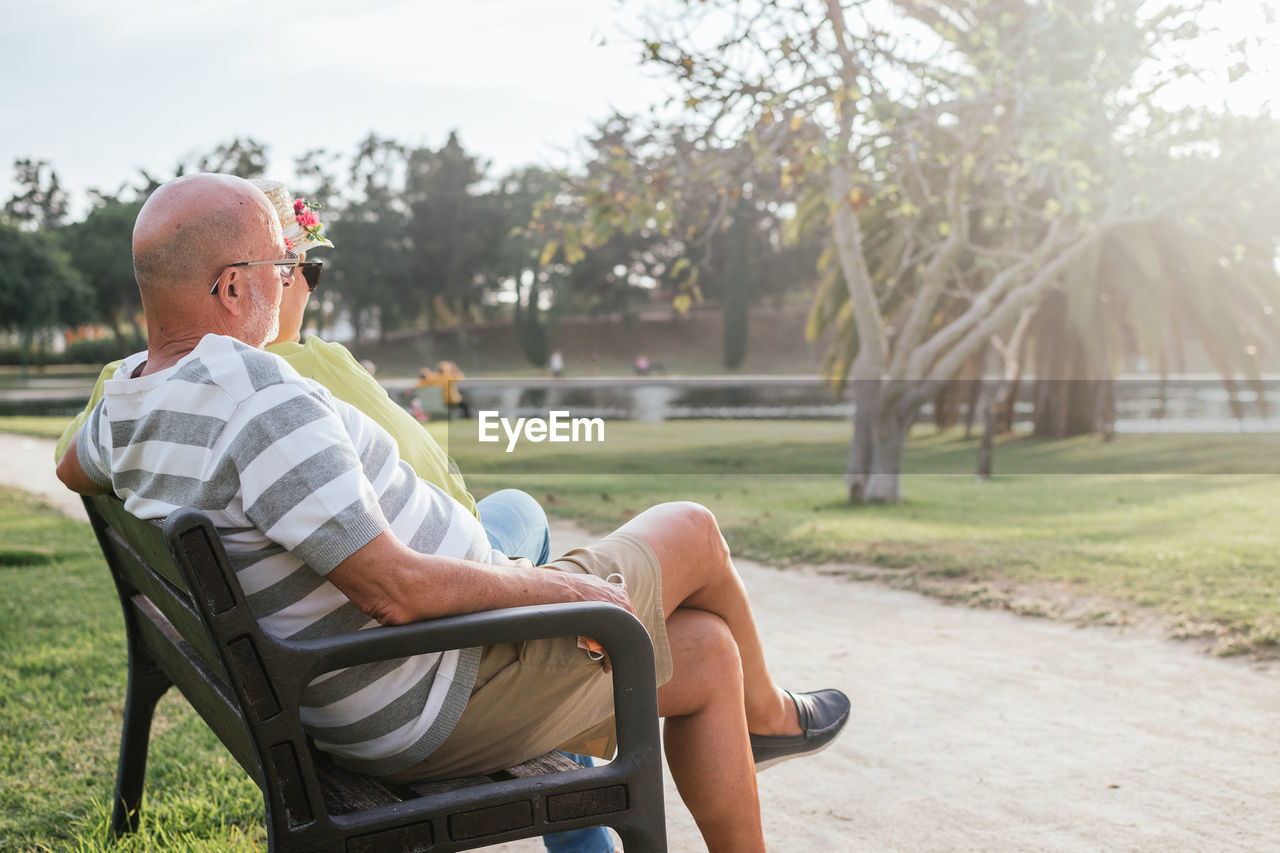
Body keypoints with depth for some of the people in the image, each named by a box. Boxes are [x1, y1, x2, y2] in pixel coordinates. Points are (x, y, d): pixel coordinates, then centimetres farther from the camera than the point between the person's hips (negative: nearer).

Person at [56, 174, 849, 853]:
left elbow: (76, 468, 26)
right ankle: (761, 711, 40)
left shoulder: (131, 398, 1)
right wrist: (559, 586, -18)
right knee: (692, 532, 11)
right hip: (453, 698, -10)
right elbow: (394, 585, -34)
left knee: (705, 651, 18)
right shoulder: (262, 398, -30)